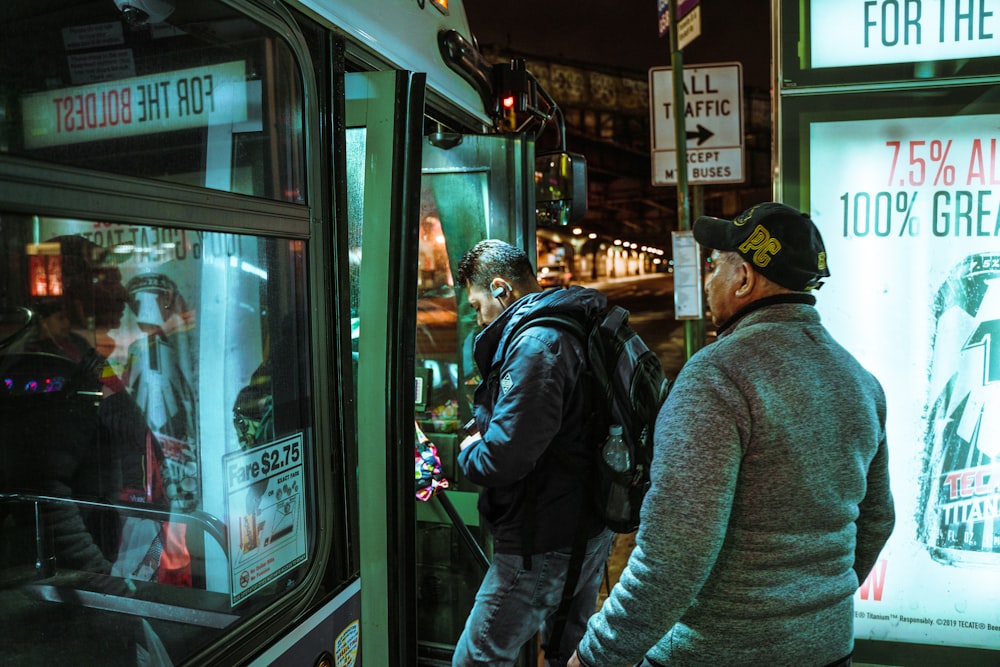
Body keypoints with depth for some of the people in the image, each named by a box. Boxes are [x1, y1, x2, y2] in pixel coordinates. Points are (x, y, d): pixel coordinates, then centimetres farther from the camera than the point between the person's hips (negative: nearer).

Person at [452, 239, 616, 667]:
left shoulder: (535, 342, -22)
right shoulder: (579, 329, 9)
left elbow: (505, 457, -29)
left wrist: (468, 452, -7)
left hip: (545, 544, -10)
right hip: (591, 527, 10)